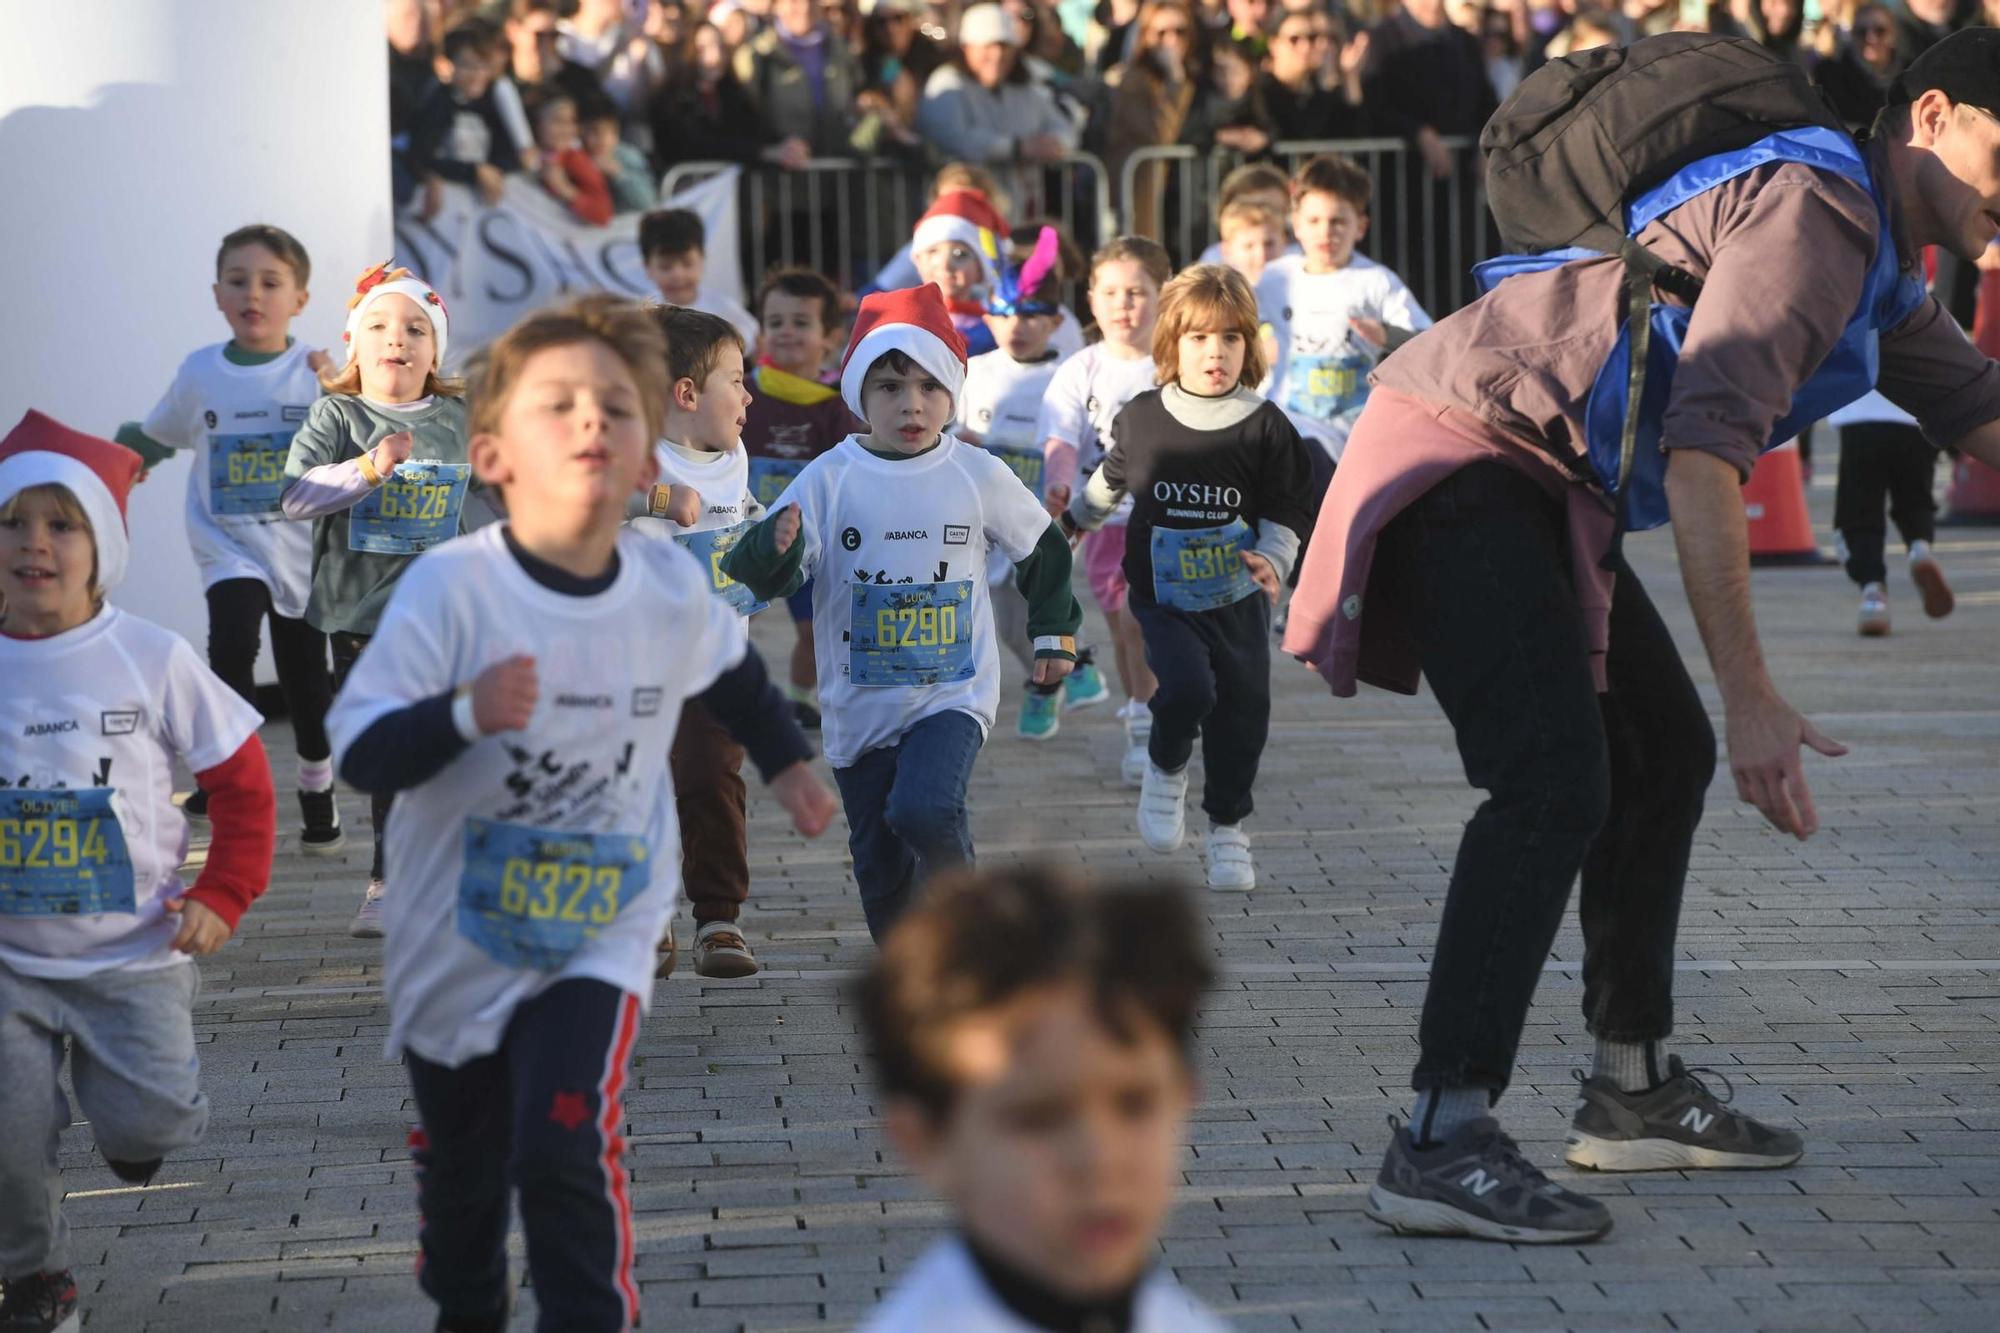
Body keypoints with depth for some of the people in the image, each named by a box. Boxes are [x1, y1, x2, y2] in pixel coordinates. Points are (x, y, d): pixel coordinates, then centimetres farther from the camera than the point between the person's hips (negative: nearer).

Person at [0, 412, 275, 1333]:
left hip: (133, 953, -1)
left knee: (148, 1126, -9)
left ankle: (130, 1106, 29)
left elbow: (241, 781, 1)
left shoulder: (153, 659, -7)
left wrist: (222, 899, -6)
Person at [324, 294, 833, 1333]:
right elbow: (360, 755, -25)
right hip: (456, 937, 0)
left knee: (565, 1151, -21)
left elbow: (730, 670, 13)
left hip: (600, 935, 0)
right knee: (460, 1171, 19)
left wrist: (785, 762, 24)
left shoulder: (671, 587, -12)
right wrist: (464, 715, -42)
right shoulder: (451, 587, -23)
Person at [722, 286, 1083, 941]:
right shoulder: (828, 478, -7)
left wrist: (1054, 633, 14)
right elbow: (770, 577, -13)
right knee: (880, 866, 9)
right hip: (860, 707, 2)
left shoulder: (978, 475, -3)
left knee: (923, 809, -27)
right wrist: (775, 548, -34)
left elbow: (1042, 548, 14)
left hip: (954, 694, -1)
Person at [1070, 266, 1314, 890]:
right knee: (1186, 688, -22)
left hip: (1238, 600, 1)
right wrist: (1071, 521, 34)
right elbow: (1109, 481, 20)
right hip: (1163, 598, -1)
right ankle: (1165, 770, 10)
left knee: (1242, 711, 3)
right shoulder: (1141, 418, -1)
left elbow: (1286, 511, -1)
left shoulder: (1265, 427, -5)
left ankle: (1227, 829, 23)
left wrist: (1272, 560, -20)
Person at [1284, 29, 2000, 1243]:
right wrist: (1750, 695, -30)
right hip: (1461, 457, -11)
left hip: (1539, 487, 11)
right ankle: (1442, 1141, -26)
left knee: (1662, 753, 18)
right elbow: (1704, 450, -27)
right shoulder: (1815, 215, -18)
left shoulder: (1879, 274, 17)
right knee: (1556, 782, -22)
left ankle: (1635, 1089, 27)